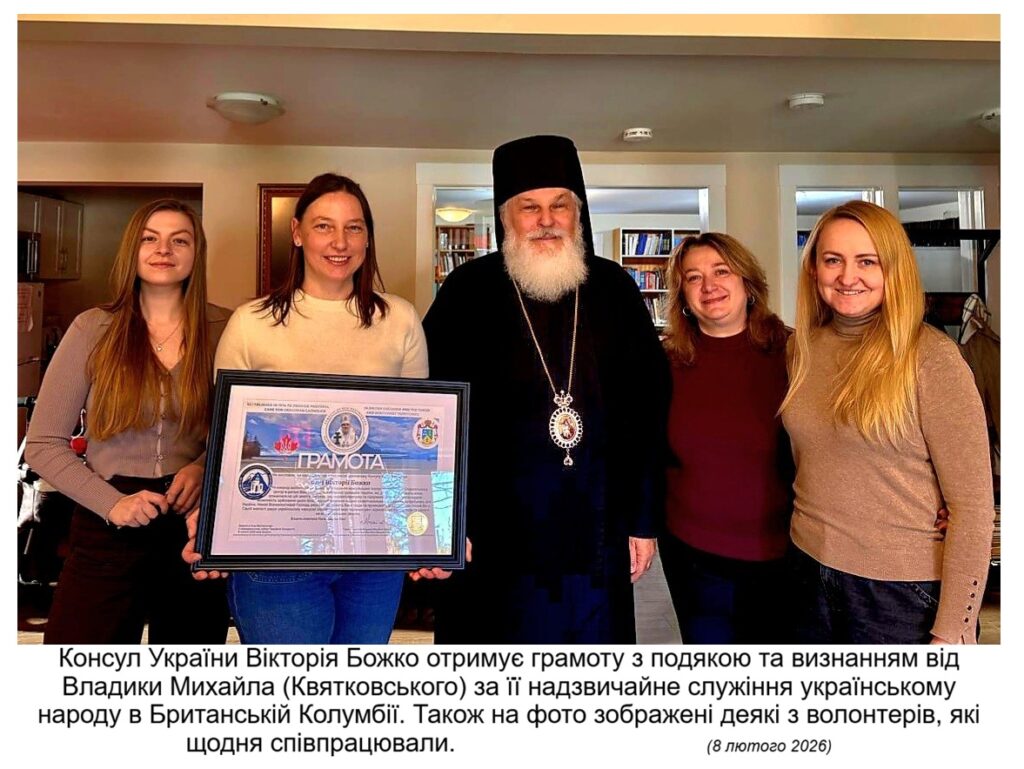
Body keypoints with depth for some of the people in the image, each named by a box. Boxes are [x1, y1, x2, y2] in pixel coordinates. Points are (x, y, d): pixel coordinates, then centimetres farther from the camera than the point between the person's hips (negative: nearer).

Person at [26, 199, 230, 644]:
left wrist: (205, 467, -12)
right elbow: (43, 445, 0)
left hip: (198, 527, 1)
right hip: (107, 532, 0)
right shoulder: (93, 329, -1)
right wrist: (112, 504, -12)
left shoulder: (223, 329, 0)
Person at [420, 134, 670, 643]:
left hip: (597, 539, 3)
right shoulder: (469, 292, -3)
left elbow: (647, 413, 5)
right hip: (495, 542, -2)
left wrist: (644, 521, 4)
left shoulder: (614, 290, 4)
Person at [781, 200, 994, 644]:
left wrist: (952, 632, -13)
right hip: (810, 573, 5)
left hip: (902, 591, -5)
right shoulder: (803, 347, 1)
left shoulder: (931, 357, -14)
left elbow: (972, 503, -13)